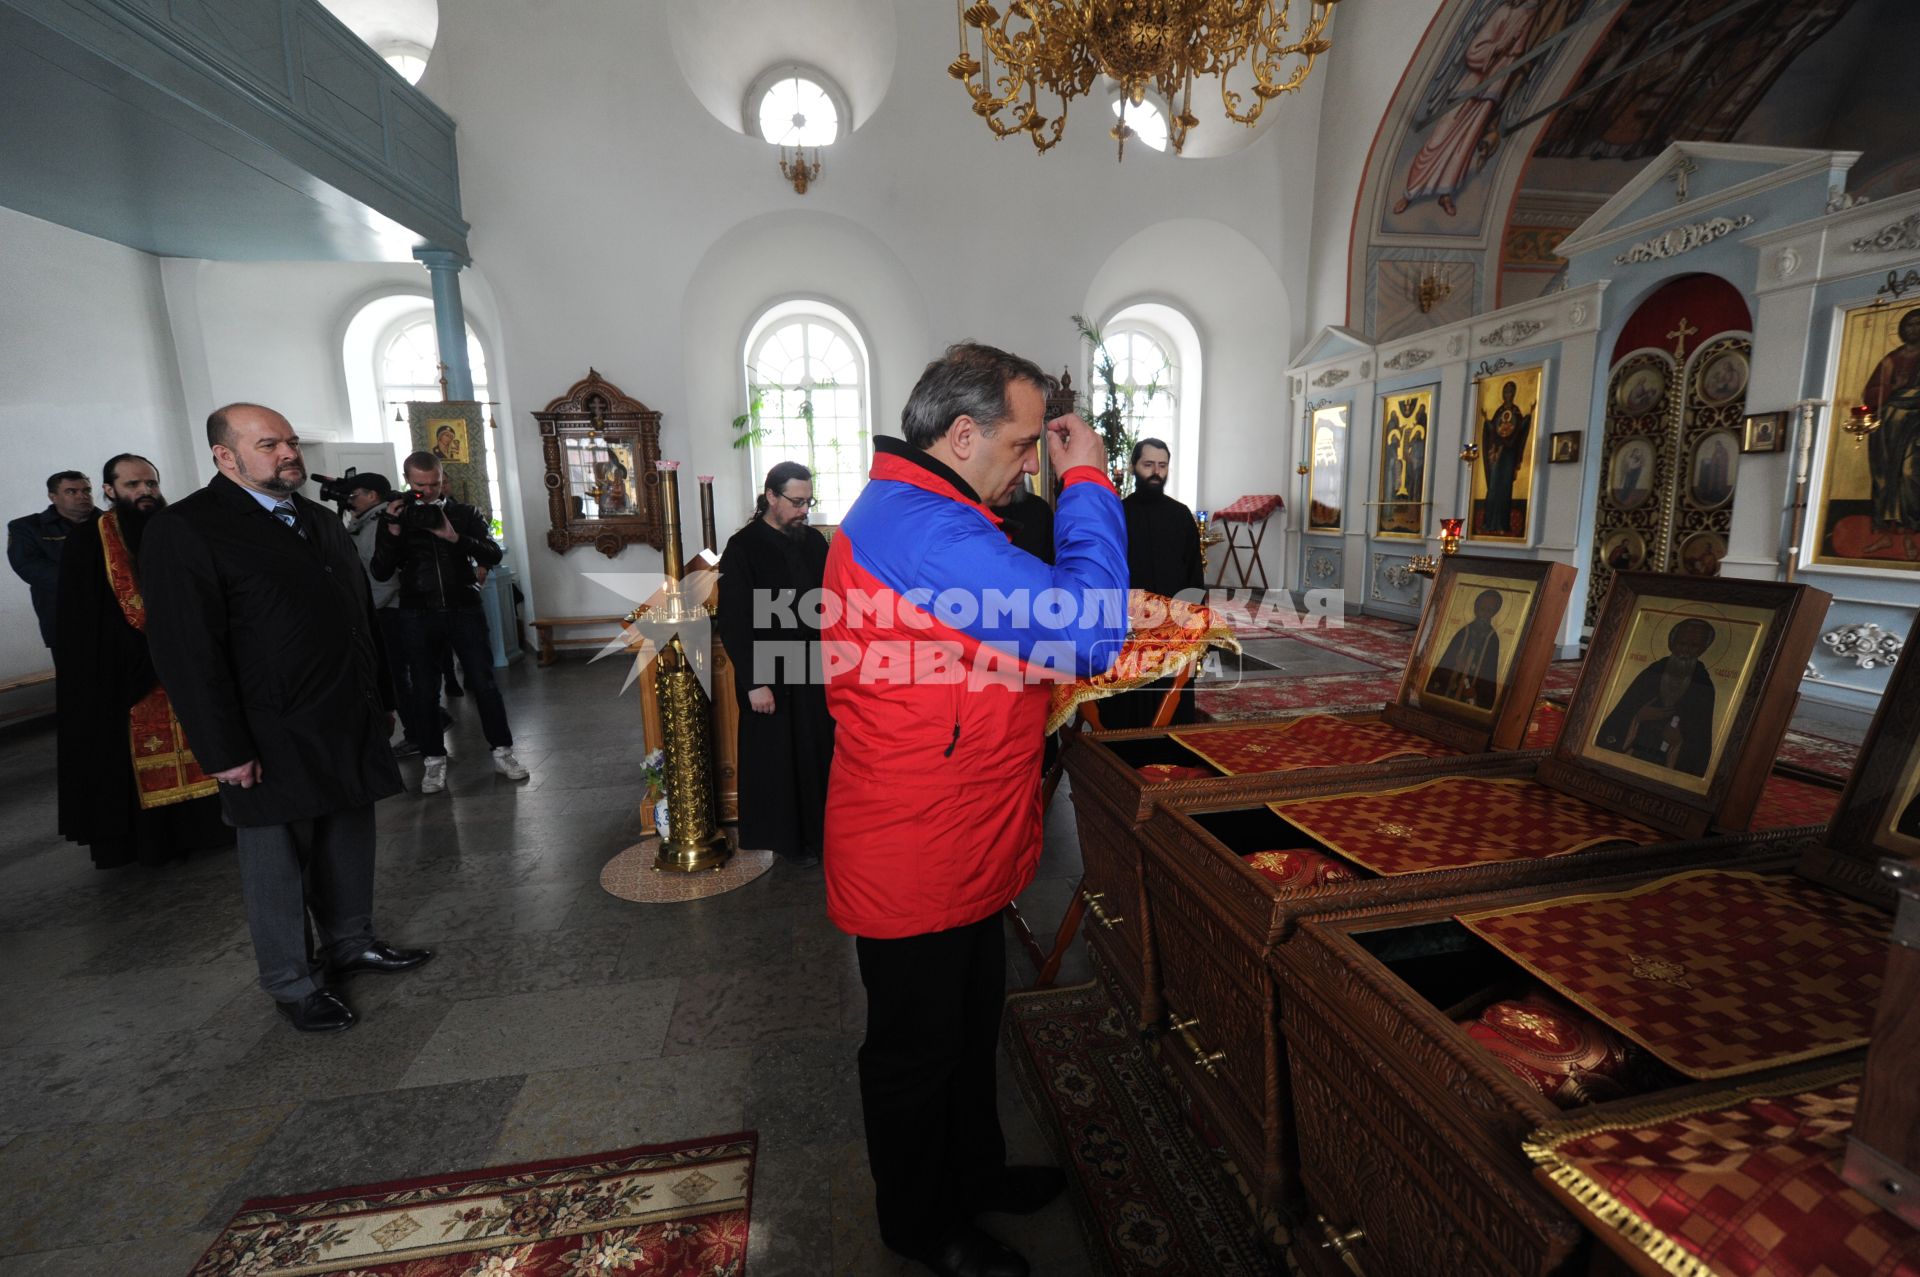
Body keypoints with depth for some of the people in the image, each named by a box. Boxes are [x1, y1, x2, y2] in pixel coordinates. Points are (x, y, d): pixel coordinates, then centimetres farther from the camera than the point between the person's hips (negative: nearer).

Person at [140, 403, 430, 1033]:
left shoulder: (322, 521, 14)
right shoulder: (183, 530, -10)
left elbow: (362, 617, 18)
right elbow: (187, 651, -14)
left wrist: (382, 699, 17)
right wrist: (224, 750, -16)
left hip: (350, 726, 7)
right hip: (275, 739, -6)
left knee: (349, 839, 16)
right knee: (278, 861, 7)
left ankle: (350, 941, 35)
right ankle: (291, 982, 24)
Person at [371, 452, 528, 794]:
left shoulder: (466, 515, 5)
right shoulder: (395, 517, 6)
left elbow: (493, 556, -7)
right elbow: (380, 573, -2)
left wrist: (454, 537, -21)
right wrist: (394, 531, -14)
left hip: (465, 611, -1)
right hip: (418, 616, 1)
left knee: (485, 683, 0)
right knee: (425, 690, 6)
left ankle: (502, 751, 11)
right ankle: (434, 759, 17)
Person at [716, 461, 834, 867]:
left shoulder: (814, 540, 4)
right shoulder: (742, 548, -11)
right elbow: (734, 622, -12)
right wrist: (754, 682, -15)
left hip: (816, 668, 5)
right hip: (772, 676, -5)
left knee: (820, 751, 13)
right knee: (779, 758, 9)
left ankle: (819, 827, 30)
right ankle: (786, 838, 26)